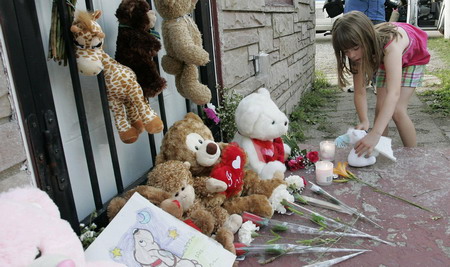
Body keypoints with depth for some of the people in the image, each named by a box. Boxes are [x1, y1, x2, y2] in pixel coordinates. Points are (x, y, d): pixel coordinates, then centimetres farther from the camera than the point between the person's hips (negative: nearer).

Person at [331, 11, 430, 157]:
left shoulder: (390, 43, -47)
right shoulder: (360, 51, -30)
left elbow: (393, 93, -57)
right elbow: (359, 93, -27)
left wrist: (375, 134, -67)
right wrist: (364, 122, -44)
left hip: (413, 57, -4)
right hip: (385, 59, 4)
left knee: (397, 110, -16)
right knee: (380, 108, -8)